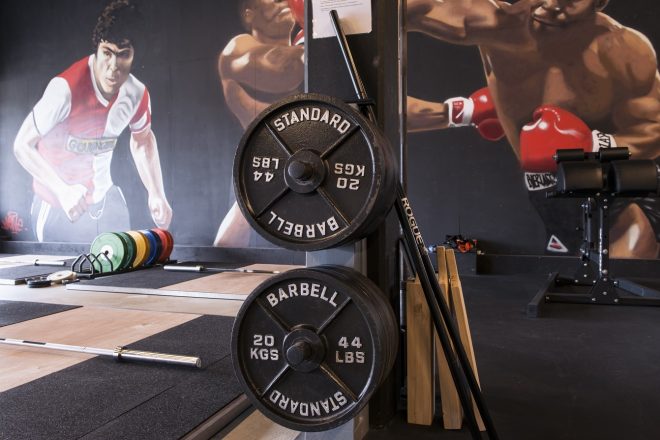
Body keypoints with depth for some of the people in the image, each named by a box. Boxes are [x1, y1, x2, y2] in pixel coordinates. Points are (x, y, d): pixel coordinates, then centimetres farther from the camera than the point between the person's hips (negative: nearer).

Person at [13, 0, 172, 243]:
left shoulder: (137, 94, -11)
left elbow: (143, 139, 9)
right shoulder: (66, 88, -25)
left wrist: (156, 193, -1)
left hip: (106, 202, 4)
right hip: (58, 209, -4)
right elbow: (23, 145, -16)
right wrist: (62, 191, -29)